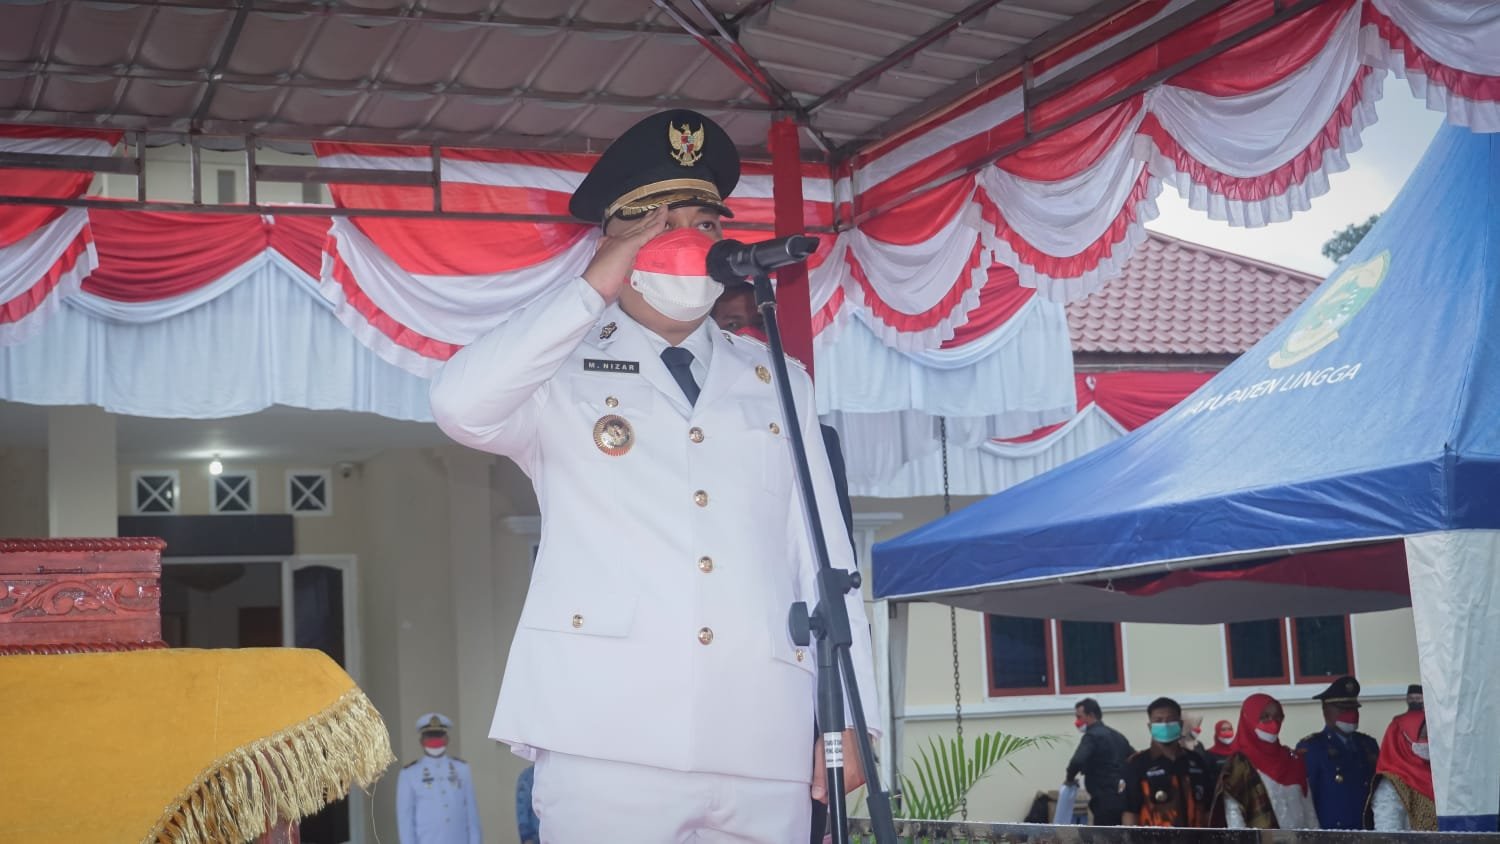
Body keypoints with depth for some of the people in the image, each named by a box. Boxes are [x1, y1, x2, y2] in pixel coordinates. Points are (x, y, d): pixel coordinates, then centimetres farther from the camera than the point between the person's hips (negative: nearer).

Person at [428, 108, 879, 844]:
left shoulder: (778, 383, 18)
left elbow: (824, 554, 14)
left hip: (763, 739, 3)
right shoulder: (563, 374, 8)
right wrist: (591, 291, -6)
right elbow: (460, 405, -13)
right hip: (610, 735, -3)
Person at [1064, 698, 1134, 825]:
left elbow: (1077, 761, -23)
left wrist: (1069, 777, -5)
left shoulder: (1092, 736, -8)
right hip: (1123, 798, 8)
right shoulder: (1116, 735, 19)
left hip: (1106, 800, -8)